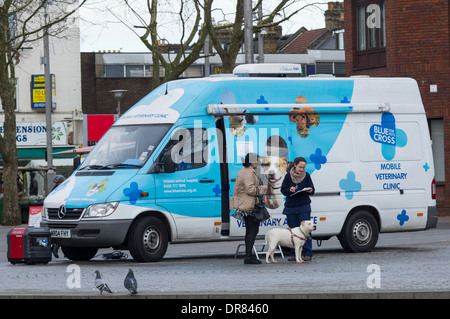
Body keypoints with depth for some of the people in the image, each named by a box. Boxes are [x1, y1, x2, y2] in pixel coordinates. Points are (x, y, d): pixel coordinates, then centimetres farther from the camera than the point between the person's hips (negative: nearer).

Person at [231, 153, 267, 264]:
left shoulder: (243, 171, 17)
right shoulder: (248, 173, -17)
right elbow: (250, 190, -25)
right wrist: (262, 188, -12)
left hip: (245, 205, 11)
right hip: (250, 206, -11)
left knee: (249, 230, 14)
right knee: (253, 230, -10)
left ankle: (248, 255, 17)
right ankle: (248, 257, -13)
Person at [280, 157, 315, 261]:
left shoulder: (306, 176, 2)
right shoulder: (288, 176, 2)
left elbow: (312, 190, 4)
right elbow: (283, 190, 4)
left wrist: (310, 190, -20)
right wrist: (289, 190, -16)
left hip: (304, 206, -2)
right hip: (290, 207, 2)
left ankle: (307, 253, -6)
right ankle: (295, 254, 9)